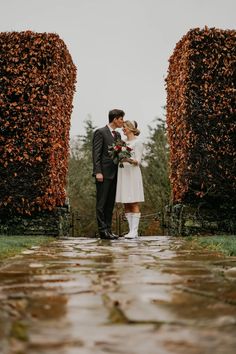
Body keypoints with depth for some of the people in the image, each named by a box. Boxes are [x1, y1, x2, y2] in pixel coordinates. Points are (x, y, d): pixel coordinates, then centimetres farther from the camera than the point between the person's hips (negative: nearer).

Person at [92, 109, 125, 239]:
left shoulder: (118, 135, 17)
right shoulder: (100, 132, -6)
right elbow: (96, 154, -11)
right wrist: (98, 172, -18)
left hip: (114, 174, 8)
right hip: (104, 174, -8)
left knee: (110, 204, 9)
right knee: (101, 203, -4)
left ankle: (108, 229, 13)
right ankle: (102, 230, -2)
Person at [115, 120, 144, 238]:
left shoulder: (137, 142, -4)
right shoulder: (122, 142, 16)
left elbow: (138, 161, -10)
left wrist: (129, 160, -27)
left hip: (132, 174, -7)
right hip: (122, 173, 7)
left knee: (134, 204, -6)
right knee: (126, 204, 5)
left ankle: (134, 231, -6)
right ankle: (131, 230, 8)